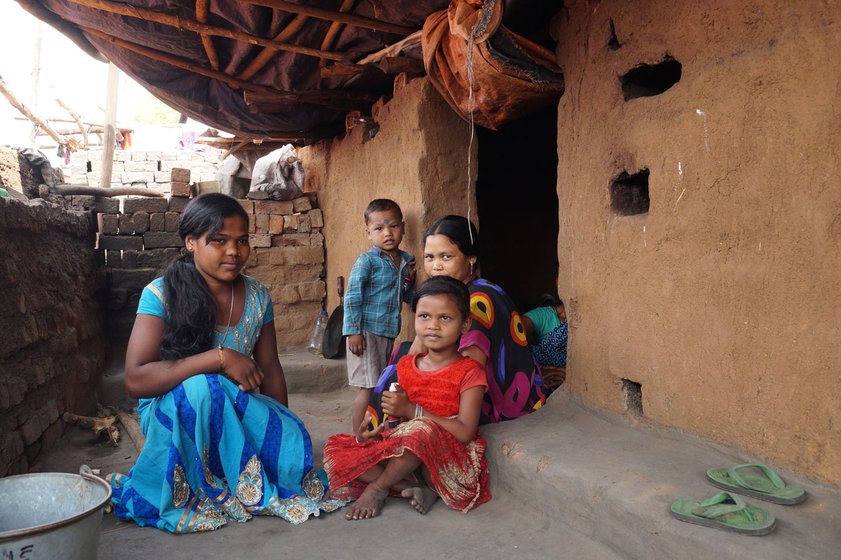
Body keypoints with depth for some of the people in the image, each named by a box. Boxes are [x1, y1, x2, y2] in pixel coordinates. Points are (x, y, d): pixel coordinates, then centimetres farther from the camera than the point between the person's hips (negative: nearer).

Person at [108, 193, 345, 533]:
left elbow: (269, 370, 7)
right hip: (171, 413, -3)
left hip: (236, 411, 3)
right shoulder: (161, 294, -15)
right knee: (202, 386, -37)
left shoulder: (257, 296, -1)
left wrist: (285, 426, 1)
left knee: (294, 449, -26)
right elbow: (136, 380, -24)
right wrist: (220, 358, -31)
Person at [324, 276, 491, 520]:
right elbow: (397, 418, 12)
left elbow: (465, 433, -19)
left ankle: (378, 487, -13)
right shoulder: (406, 365, 8)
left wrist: (411, 410, -23)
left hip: (449, 459, -6)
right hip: (400, 452, 6)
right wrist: (371, 433, -11)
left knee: (422, 429, -39)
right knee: (335, 450, -9)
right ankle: (416, 489, -18)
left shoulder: (469, 372, -10)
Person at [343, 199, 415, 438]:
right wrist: (353, 331, -17)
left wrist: (409, 281, -1)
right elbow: (352, 297, -12)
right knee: (368, 389, -4)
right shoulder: (367, 261, -9)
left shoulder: (406, 260, 10)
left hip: (388, 334, 7)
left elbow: (407, 298, 19)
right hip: (367, 333, -7)